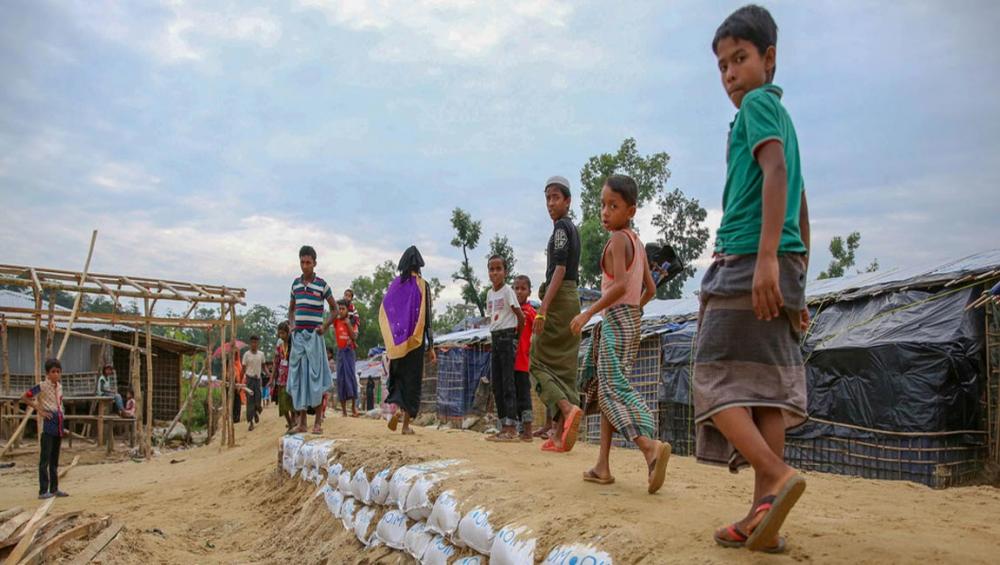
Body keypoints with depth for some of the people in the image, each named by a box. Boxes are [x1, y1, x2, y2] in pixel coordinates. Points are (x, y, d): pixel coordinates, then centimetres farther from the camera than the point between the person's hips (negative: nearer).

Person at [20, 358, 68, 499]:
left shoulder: (59, 386, 12)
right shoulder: (42, 386, -7)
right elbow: (24, 397, -10)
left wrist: (62, 427, 14)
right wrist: (39, 410, -12)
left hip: (58, 425, 7)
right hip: (48, 425, -7)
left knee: (54, 460, 12)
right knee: (45, 460, -6)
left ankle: (54, 489, 18)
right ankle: (43, 491, -3)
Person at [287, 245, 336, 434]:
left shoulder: (322, 285, -1)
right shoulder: (295, 283, 10)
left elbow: (334, 308, 7)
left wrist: (325, 326, -3)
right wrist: (291, 324, 7)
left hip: (314, 336, -4)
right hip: (298, 336, 4)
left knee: (316, 376, -3)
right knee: (298, 375, 3)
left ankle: (318, 421, 3)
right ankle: (301, 420, 10)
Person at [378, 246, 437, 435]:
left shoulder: (394, 284, 3)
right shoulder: (421, 285, -6)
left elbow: (383, 313, 4)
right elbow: (426, 317, -9)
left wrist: (390, 340, 12)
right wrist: (430, 346, -4)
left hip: (396, 341, 3)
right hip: (415, 341, -3)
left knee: (397, 375, 16)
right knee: (412, 379, 5)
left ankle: (396, 408, -11)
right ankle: (406, 425, 6)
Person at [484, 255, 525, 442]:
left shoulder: (507, 290, -9)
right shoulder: (490, 293, 13)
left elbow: (521, 316, -8)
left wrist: (516, 336, -1)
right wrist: (492, 341, 11)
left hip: (507, 337, -8)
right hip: (494, 338, 8)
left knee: (508, 382, -9)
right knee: (496, 384, 8)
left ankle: (512, 428, -7)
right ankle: (504, 426, 15)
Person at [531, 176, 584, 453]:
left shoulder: (561, 227, -8)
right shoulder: (573, 229, 20)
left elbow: (559, 270, -18)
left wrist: (543, 308, -23)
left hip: (559, 299, -9)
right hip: (573, 298, 9)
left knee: (540, 361, -5)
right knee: (563, 366, 6)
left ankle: (568, 408, -23)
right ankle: (559, 433, 7)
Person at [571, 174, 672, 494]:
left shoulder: (618, 239, -11)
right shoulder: (637, 243, 15)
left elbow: (620, 285, -23)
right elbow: (651, 289, 19)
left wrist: (588, 313, -19)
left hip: (615, 319, -10)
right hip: (630, 318, 10)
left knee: (614, 389, -15)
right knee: (603, 389, 12)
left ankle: (650, 446, -33)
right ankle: (602, 467, 14)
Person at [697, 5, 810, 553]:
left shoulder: (758, 103, 0)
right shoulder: (782, 115, 27)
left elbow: (776, 172, -17)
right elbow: (801, 212, 25)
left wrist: (765, 257, -26)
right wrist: (797, 285, 25)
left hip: (745, 259, -9)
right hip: (781, 267, 9)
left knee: (713, 379, -6)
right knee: (765, 387, 4)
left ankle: (779, 475, -19)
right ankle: (764, 515, 5)